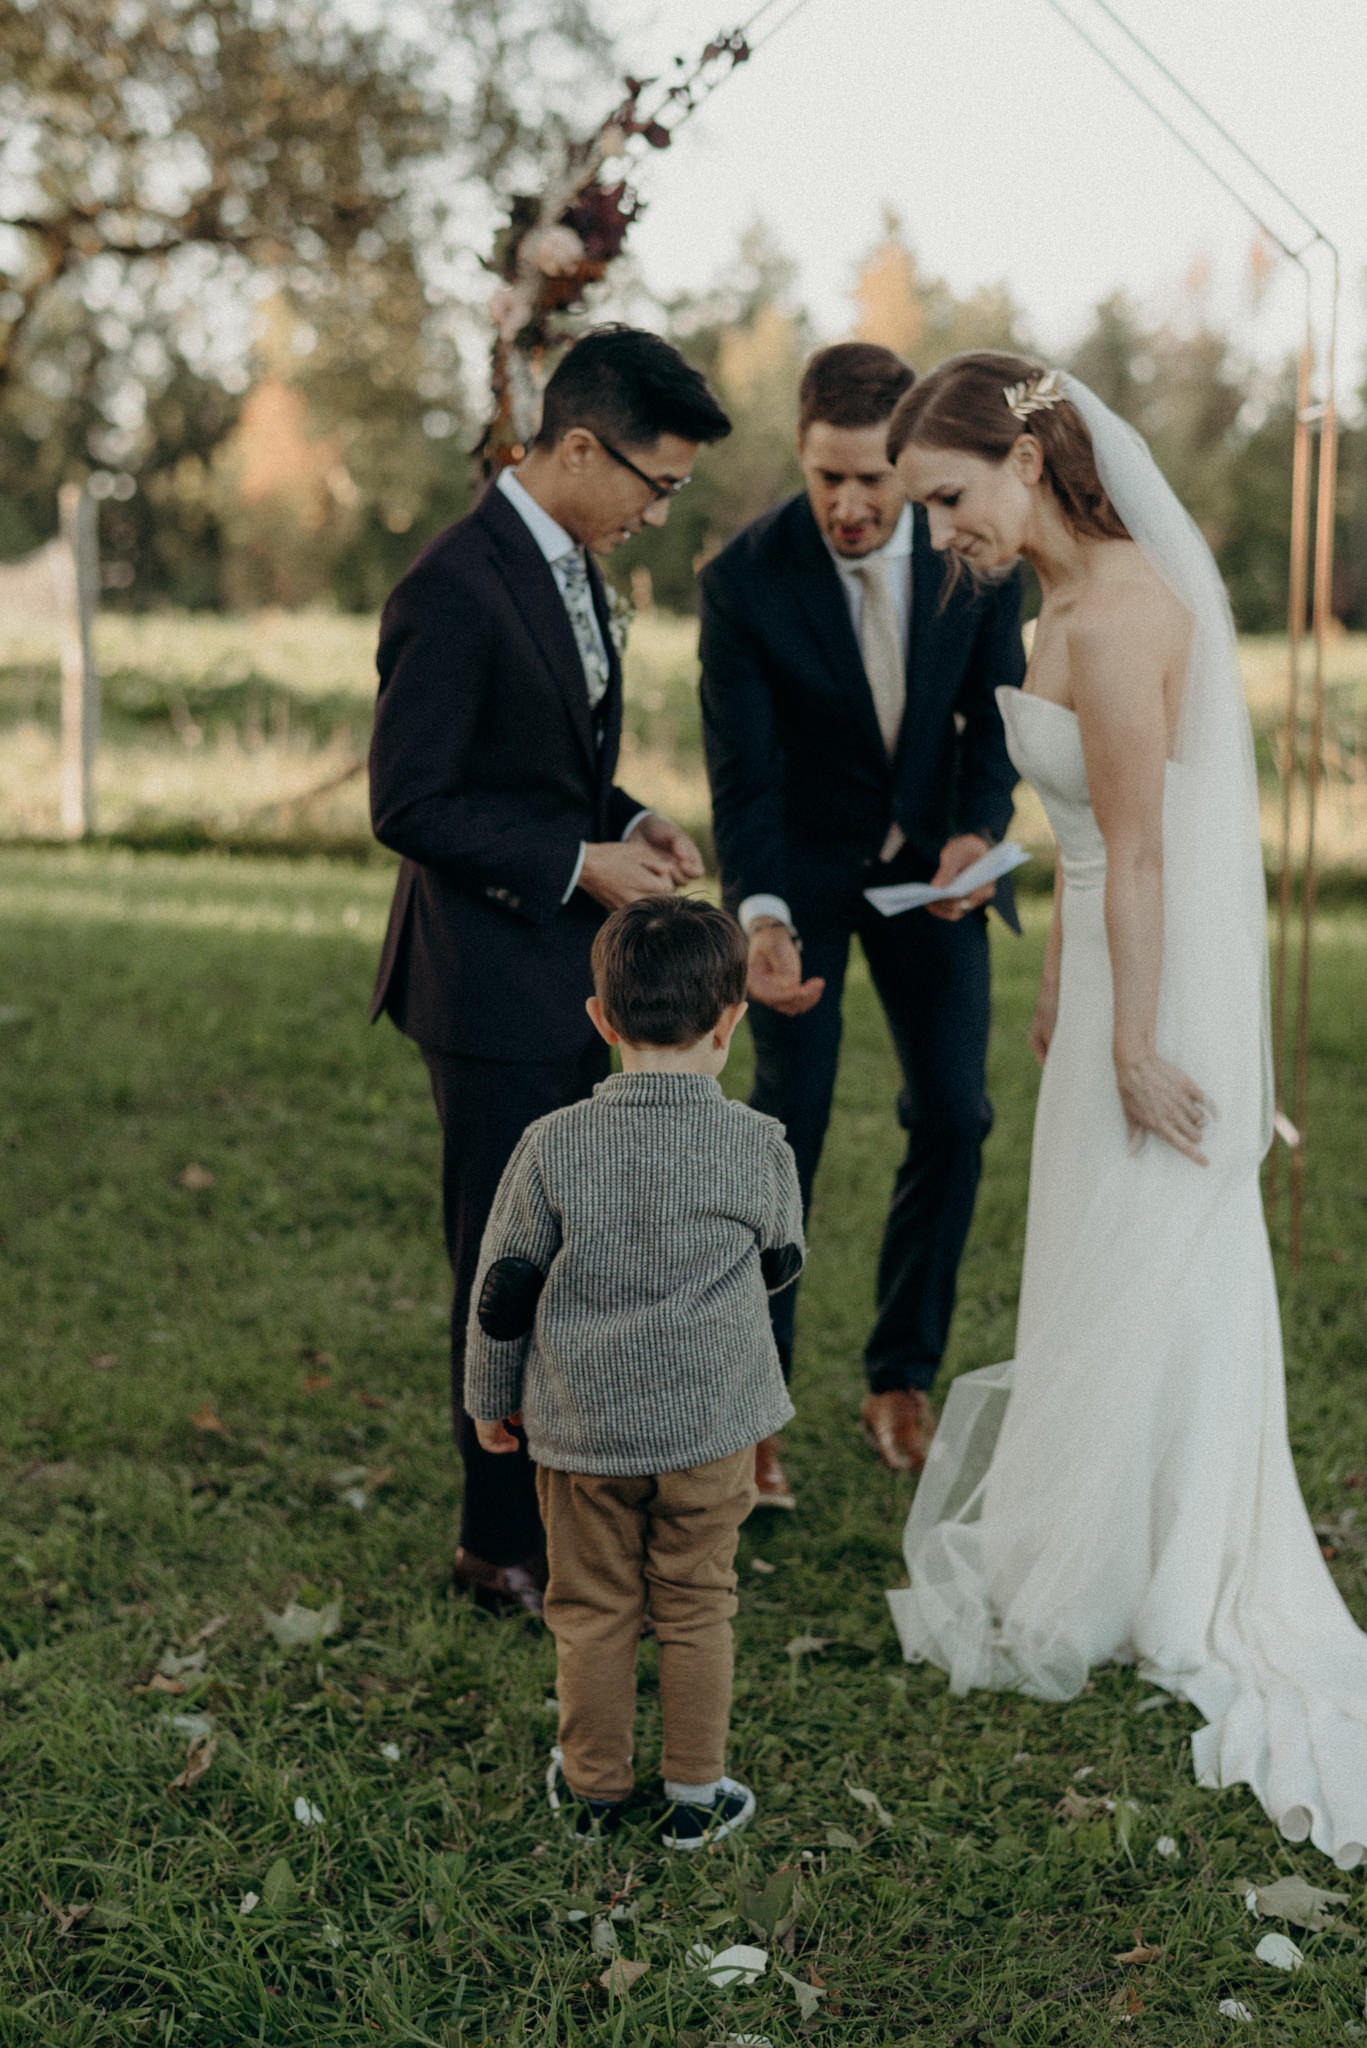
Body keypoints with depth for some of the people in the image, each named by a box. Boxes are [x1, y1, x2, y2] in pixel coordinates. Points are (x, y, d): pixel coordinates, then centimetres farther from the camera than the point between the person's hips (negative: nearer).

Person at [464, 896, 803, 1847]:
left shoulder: (555, 1145, -10)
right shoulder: (758, 1146, -11)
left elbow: (505, 1286, -3)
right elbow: (782, 1261, 7)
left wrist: (490, 1396, 11)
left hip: (582, 1424, 0)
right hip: (710, 1424, 0)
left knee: (592, 1607, 15)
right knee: (697, 1607, 14)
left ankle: (594, 1783, 28)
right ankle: (697, 1792, 24)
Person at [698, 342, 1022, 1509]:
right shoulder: (747, 579, -22)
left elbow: (996, 711, -3)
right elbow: (742, 773, -22)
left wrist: (979, 832, -22)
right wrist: (760, 917, -38)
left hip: (931, 857, 3)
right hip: (801, 865, -3)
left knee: (953, 1117, 1)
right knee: (790, 1117, -8)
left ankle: (902, 1381, 18)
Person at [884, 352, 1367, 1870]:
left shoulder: (1113, 619, -23)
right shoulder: (1079, 592, 7)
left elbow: (1139, 856, -22)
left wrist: (1134, 1047, -17)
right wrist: (1059, 989, 18)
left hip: (1164, 982, -10)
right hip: (1126, 963, 10)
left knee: (1139, 1276, 6)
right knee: (1111, 1271, 20)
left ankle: (1105, 1588, 23)